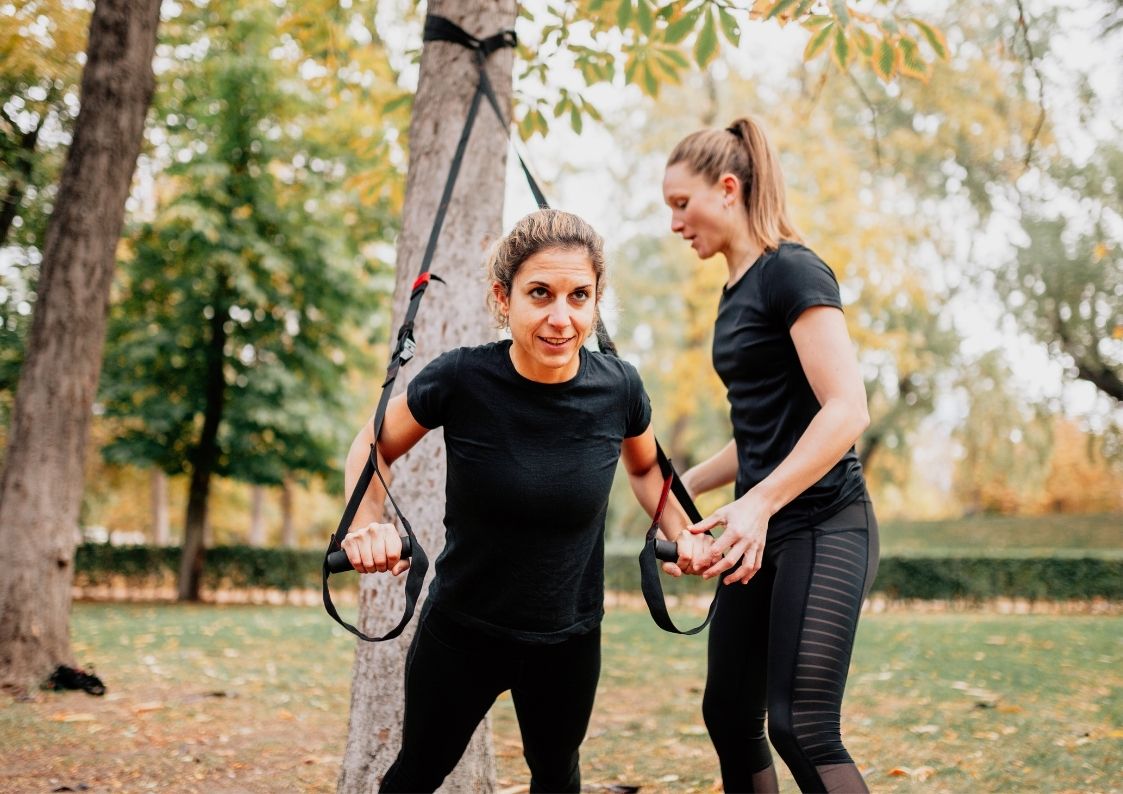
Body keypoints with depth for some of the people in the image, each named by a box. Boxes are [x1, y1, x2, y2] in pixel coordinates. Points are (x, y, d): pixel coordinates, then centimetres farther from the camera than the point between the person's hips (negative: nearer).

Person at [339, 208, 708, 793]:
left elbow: (645, 467, 8)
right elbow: (373, 447, -4)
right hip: (461, 630, -2)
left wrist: (679, 533, -7)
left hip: (569, 636, 2)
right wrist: (367, 523, -22)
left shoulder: (618, 388, -15)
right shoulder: (460, 379, -23)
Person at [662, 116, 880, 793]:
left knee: (801, 727, -14)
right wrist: (683, 488, 19)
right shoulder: (737, 292, 16)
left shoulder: (792, 272, -11)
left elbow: (847, 410, -20)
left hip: (822, 528, -9)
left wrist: (757, 504, -25)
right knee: (729, 716, 10)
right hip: (763, 533, 9)